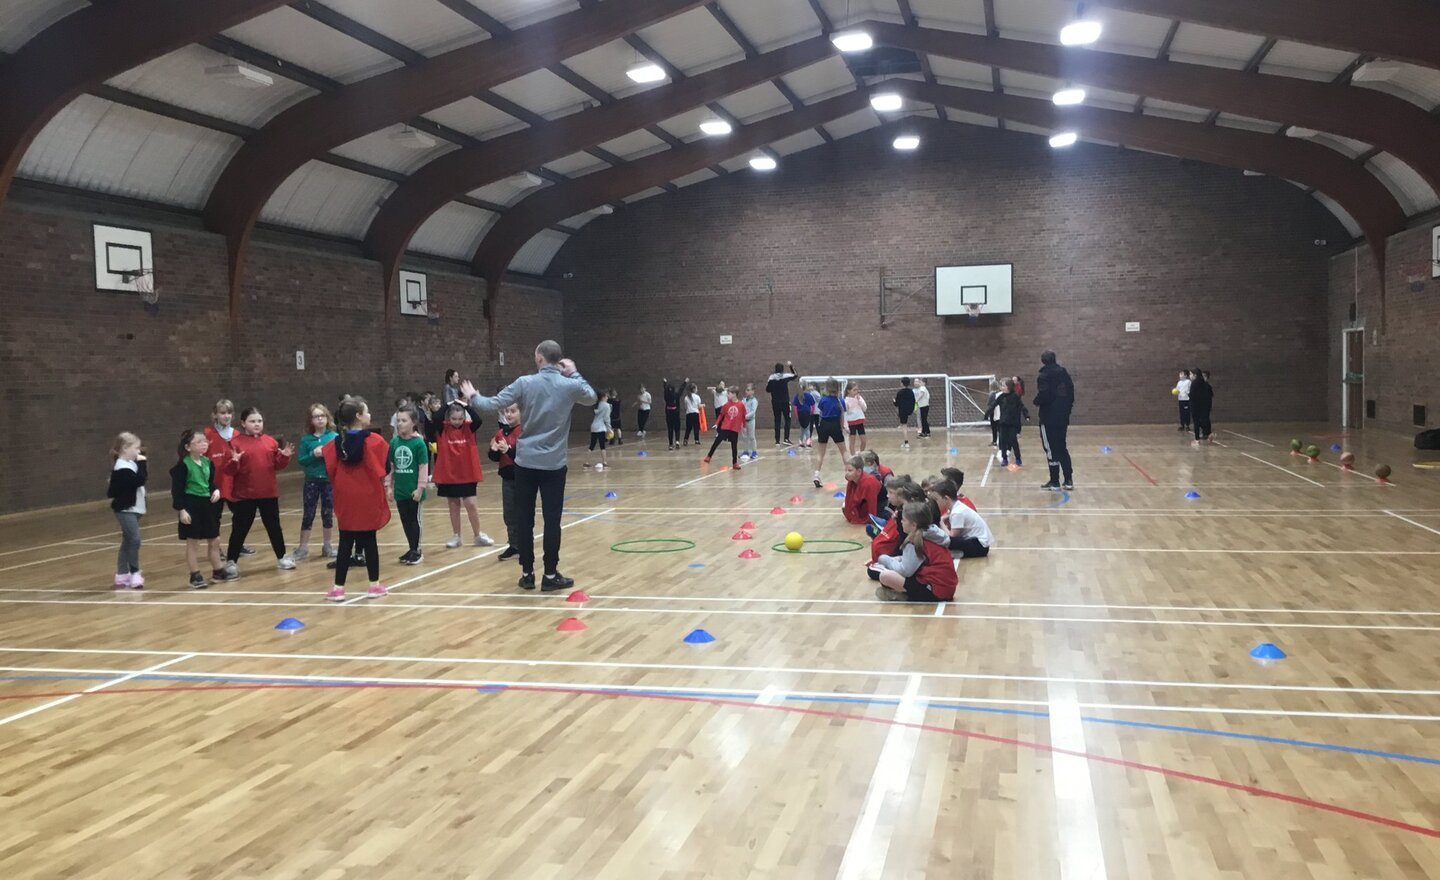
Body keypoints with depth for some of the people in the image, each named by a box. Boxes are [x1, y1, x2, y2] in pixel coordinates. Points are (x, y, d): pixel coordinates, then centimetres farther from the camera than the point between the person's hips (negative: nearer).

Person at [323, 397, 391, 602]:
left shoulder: (338, 442, 2)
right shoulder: (373, 440, -10)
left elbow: (330, 469, 2)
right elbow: (385, 467, -10)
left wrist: (341, 485, 13)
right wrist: (384, 480, 8)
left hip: (346, 500, 3)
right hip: (368, 498, -3)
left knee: (346, 543, 9)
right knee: (369, 541, 7)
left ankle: (338, 588, 9)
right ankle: (375, 585, 14)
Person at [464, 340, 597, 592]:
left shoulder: (524, 383, -6)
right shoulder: (570, 386, -3)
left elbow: (494, 404, -3)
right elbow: (591, 398, 18)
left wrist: (473, 397, 16)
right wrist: (575, 374, 20)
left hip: (526, 462, 0)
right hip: (553, 464, 0)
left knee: (524, 519, 8)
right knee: (552, 520, 3)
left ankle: (527, 574, 13)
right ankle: (550, 575, 5)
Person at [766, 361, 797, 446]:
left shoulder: (771, 378, -2)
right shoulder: (785, 376, -6)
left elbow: (768, 389, 3)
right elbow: (794, 375, 11)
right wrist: (791, 366, 20)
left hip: (775, 402, 2)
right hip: (785, 401, -2)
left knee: (777, 421, 7)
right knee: (787, 420, 6)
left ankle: (777, 441, 6)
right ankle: (786, 439, -6)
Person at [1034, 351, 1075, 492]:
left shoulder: (1044, 376, -12)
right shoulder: (1064, 373, 9)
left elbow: (1043, 395, -23)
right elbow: (1071, 391, 11)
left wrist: (1037, 402, -3)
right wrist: (1067, 406, 18)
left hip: (1049, 418, -7)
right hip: (1063, 417, 7)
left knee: (1051, 449, 0)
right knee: (1062, 448, 16)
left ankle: (1055, 482, 3)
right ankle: (1068, 480, 14)